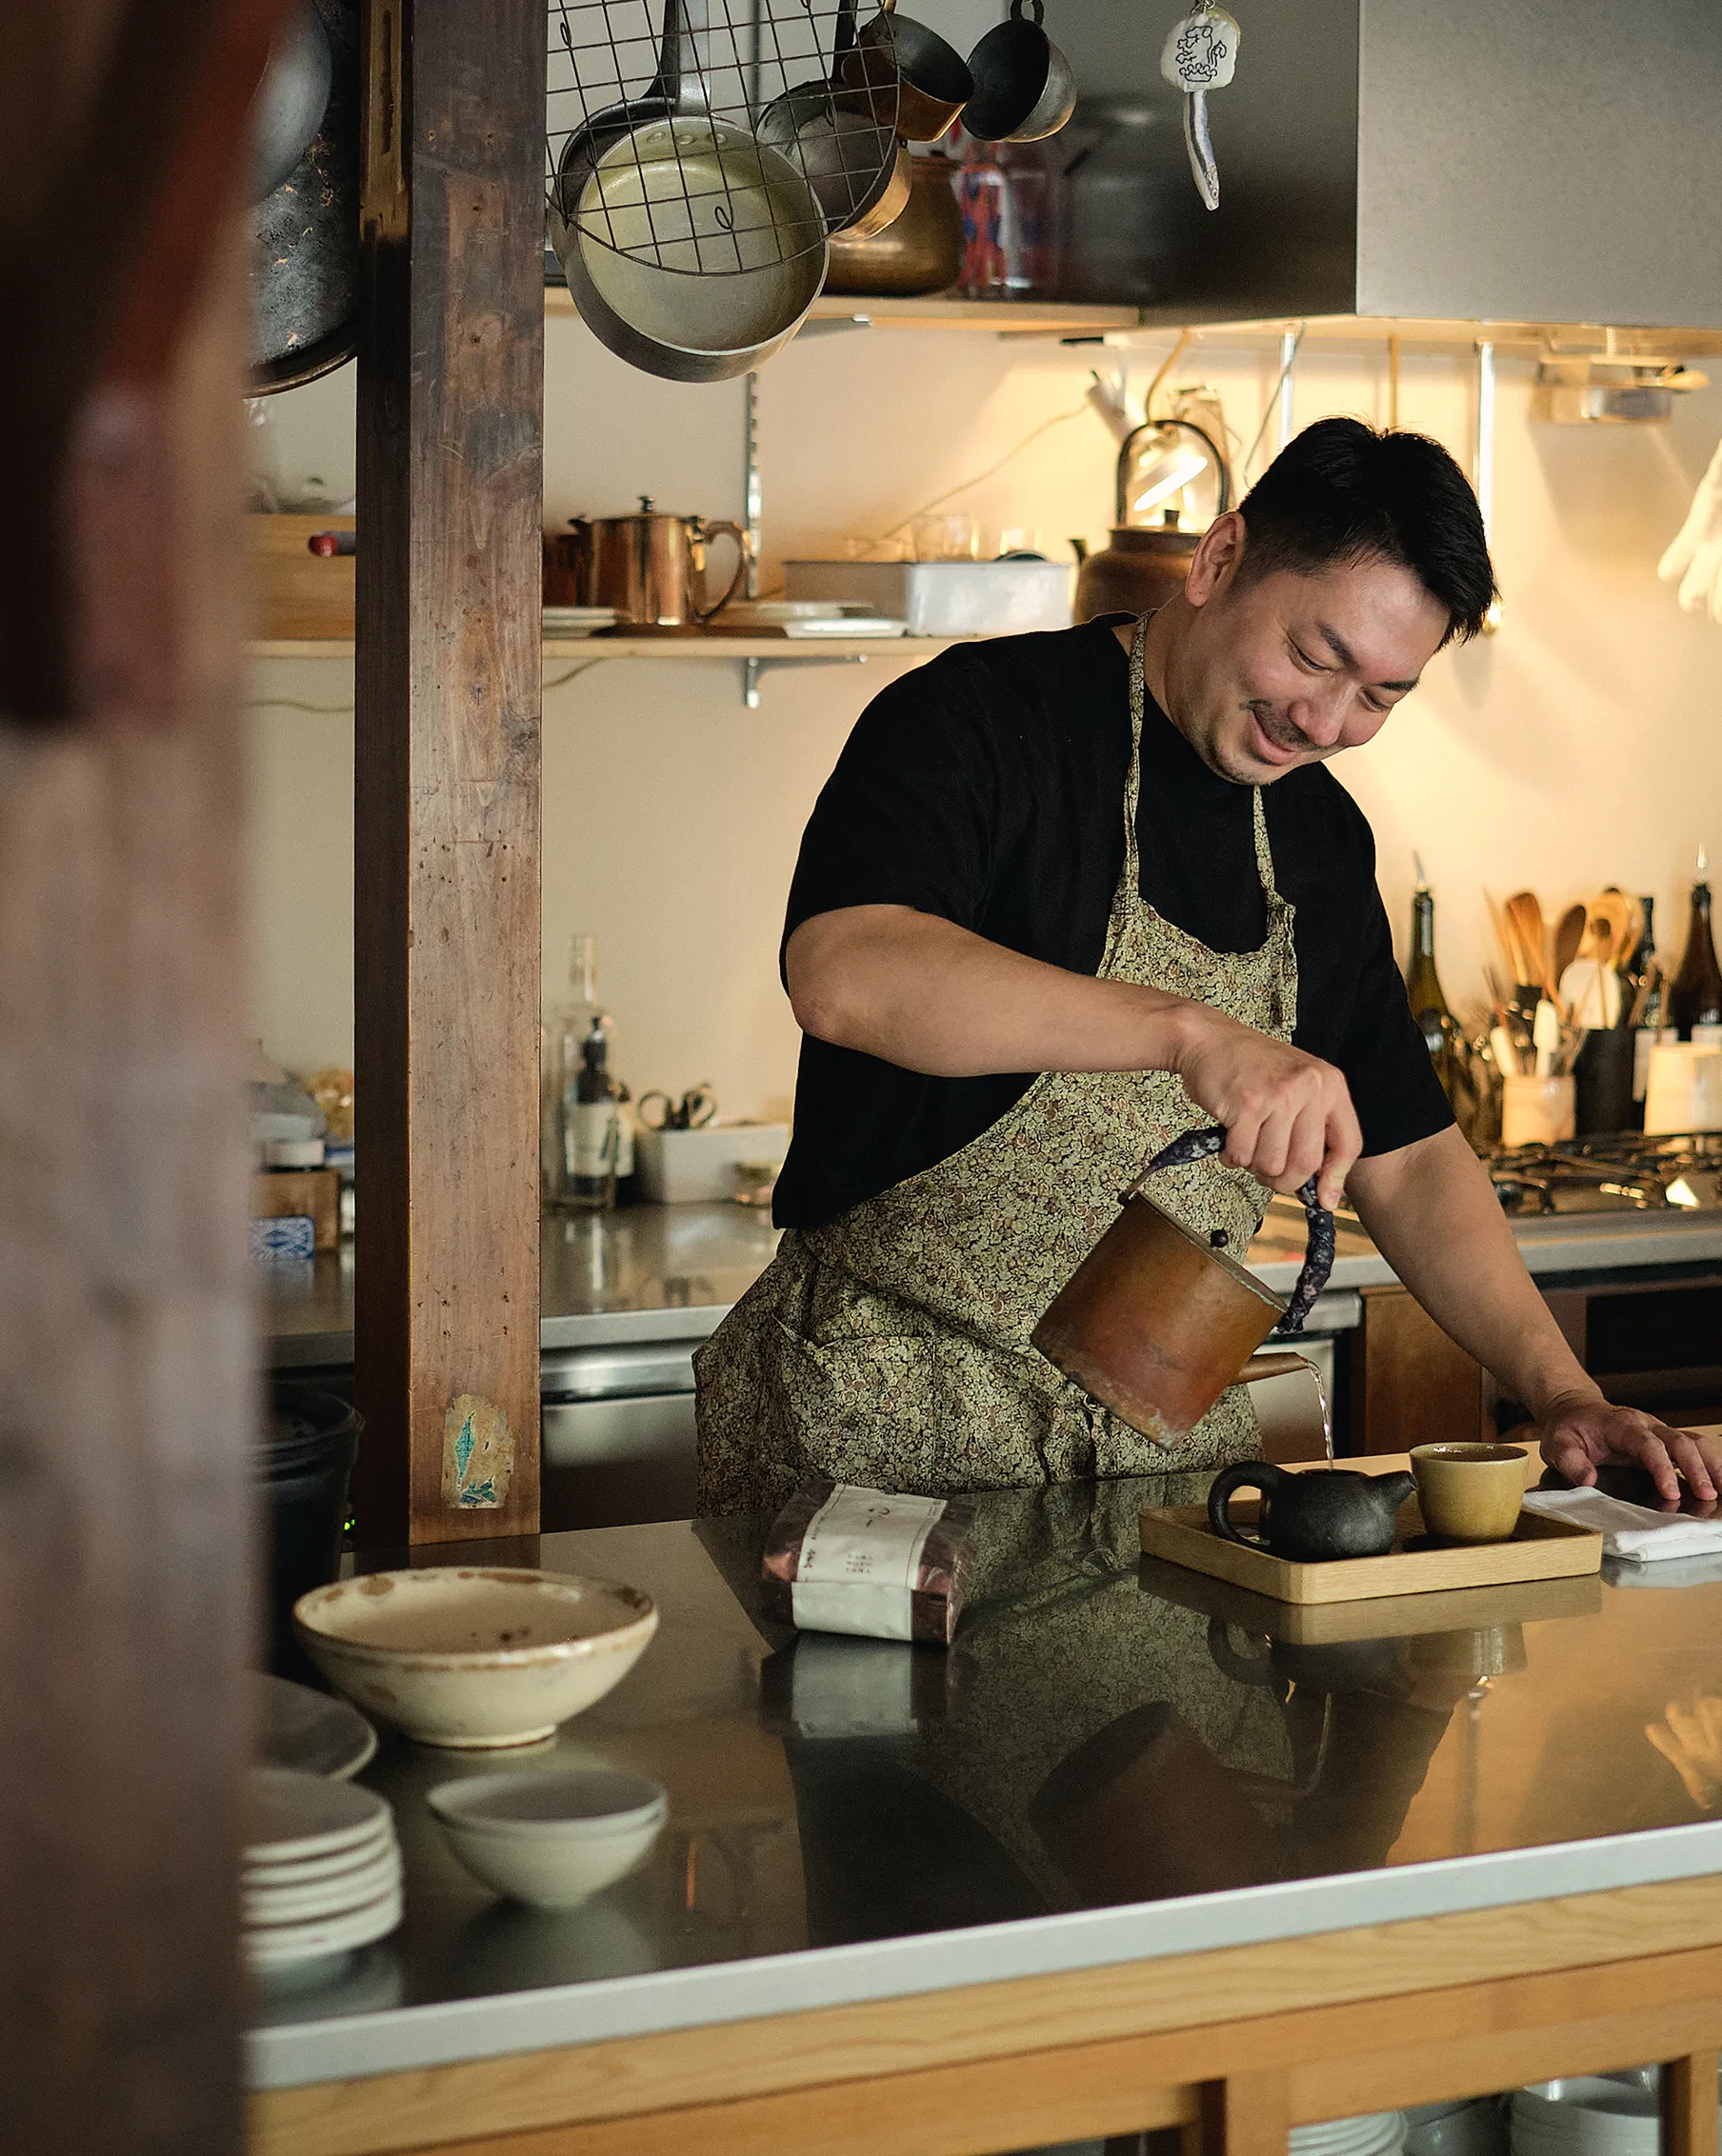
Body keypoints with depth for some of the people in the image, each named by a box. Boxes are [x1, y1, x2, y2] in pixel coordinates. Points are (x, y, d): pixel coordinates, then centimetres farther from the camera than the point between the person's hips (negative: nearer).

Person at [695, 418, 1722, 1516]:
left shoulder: (1325, 838, 11)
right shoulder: (977, 719, -11)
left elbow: (1406, 1158, 18)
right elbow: (843, 973, -31)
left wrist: (1560, 1388, 5)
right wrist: (1190, 1031, -39)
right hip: (884, 1423, -6)